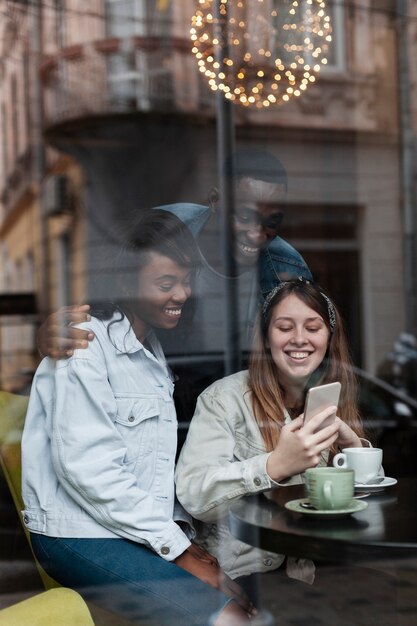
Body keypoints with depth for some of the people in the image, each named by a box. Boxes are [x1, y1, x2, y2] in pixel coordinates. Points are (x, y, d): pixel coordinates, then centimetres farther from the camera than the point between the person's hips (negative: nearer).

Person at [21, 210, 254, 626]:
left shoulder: (151, 350, 17)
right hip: (80, 537, -8)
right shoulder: (85, 346, -12)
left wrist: (180, 529, 3)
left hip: (144, 529, 8)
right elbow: (86, 468, -19)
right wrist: (177, 548, -15)